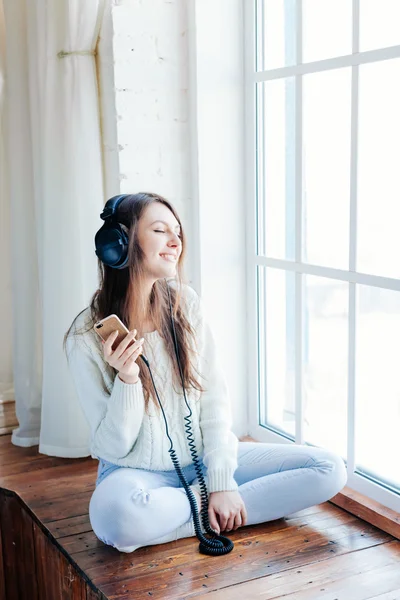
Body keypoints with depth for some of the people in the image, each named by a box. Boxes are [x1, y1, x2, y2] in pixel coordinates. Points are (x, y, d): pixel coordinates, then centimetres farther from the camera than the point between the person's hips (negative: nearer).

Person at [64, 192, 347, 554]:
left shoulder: (185, 303, -2)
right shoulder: (86, 337, -13)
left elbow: (215, 396, -4)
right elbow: (114, 447, -12)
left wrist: (222, 481, -12)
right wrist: (127, 378, -29)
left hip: (202, 457, 4)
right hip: (137, 472, -3)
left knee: (330, 470, -9)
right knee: (117, 518, -40)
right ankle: (210, 512, -10)